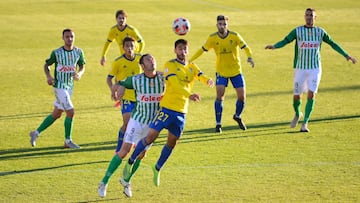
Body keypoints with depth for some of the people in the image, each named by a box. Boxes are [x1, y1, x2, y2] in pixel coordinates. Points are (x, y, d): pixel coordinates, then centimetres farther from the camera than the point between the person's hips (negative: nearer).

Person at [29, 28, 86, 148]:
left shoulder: (78, 52, 0)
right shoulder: (57, 53, -11)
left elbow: (82, 67, 8)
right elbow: (47, 64, 2)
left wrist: (79, 73, -15)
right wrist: (48, 76, -16)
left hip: (70, 86, 6)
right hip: (59, 86, -6)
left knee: (56, 114, 13)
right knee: (70, 112, -12)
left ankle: (36, 133, 26)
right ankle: (68, 141, 1)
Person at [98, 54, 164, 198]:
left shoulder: (163, 78, -8)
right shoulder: (136, 80, -11)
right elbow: (118, 85, 1)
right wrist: (119, 87, -22)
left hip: (154, 123, 3)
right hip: (138, 120, -3)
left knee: (141, 154, 6)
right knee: (125, 150, -10)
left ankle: (126, 180, 28)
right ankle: (104, 182, -2)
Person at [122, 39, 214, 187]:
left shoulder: (191, 67, 12)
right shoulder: (170, 65, -6)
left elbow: (201, 76, -7)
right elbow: (175, 83, -22)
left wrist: (208, 80, -32)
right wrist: (189, 95, -37)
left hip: (181, 111, 5)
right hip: (167, 107, -5)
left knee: (172, 142, 11)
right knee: (151, 136, -9)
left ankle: (157, 168, 31)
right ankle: (130, 162, 7)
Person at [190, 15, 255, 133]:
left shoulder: (234, 36, -12)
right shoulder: (212, 38, -8)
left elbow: (245, 48, -10)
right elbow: (202, 50, 3)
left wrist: (249, 58, -30)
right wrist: (190, 60, -4)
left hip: (236, 71, 1)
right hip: (221, 71, 0)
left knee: (242, 97, 0)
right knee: (220, 96, -15)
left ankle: (237, 116, 30)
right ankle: (218, 124, -4)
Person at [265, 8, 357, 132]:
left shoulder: (320, 32, 4)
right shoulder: (297, 31, -1)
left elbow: (332, 44, 14)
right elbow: (285, 41, -10)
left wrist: (346, 55, 12)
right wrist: (274, 46, -30)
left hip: (315, 69, 0)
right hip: (300, 69, 0)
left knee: (311, 94, -15)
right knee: (297, 96, 1)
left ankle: (305, 123, -10)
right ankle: (297, 114, 34)